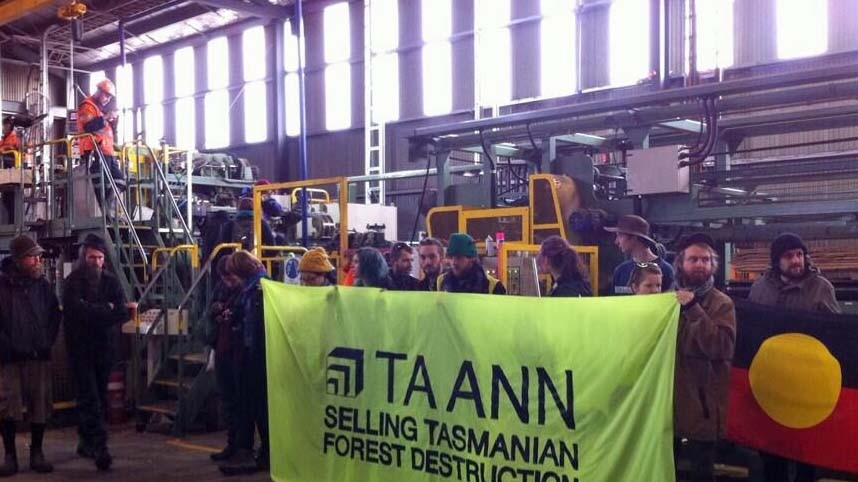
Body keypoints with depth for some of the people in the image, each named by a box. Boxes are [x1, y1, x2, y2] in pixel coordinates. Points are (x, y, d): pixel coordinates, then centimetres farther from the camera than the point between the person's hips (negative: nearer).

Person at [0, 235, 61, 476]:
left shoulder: (43, 284, 6)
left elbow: (55, 316, 14)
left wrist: (48, 342, 5)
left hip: (39, 357, 3)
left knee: (40, 407, 6)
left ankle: (37, 453, 17)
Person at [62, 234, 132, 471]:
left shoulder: (111, 281, 7)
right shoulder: (73, 282, -1)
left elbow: (123, 312, -4)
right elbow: (76, 310, -16)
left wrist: (93, 312, -17)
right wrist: (107, 310, -12)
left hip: (105, 347, 4)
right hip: (80, 348, -4)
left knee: (99, 398, 10)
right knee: (90, 399, -9)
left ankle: (86, 442, 23)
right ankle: (99, 446, -13)